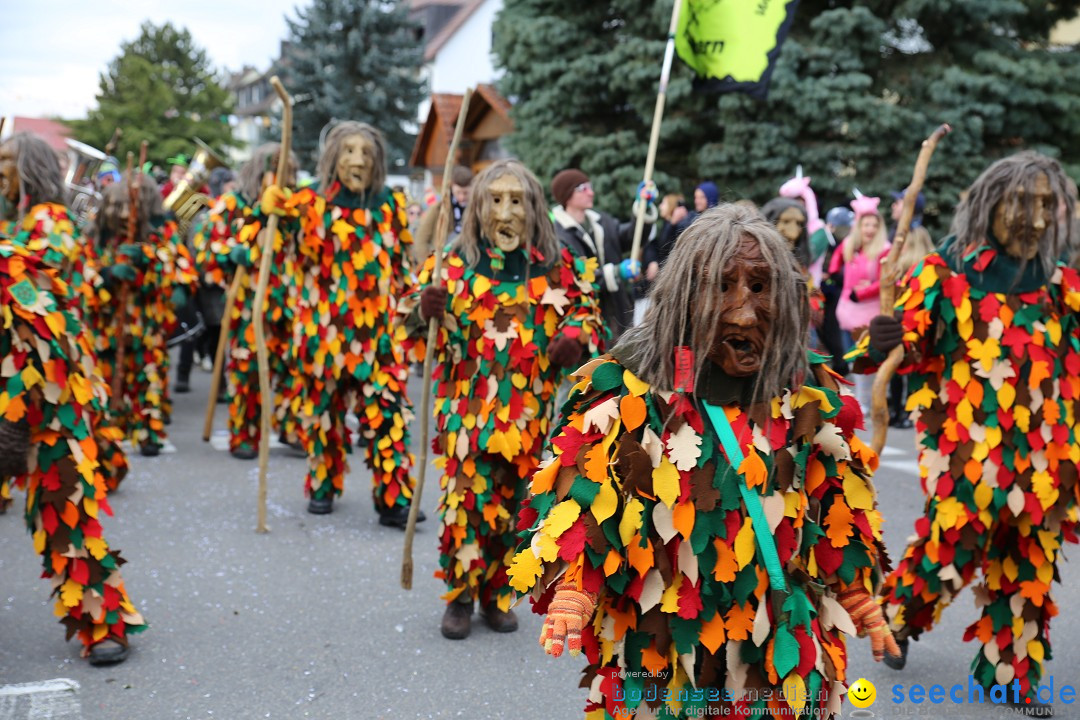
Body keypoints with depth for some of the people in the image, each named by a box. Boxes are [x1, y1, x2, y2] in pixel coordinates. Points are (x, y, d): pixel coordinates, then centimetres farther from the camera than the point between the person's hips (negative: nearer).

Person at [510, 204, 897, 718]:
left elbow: (840, 511, 10)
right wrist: (571, 593, -20)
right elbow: (584, 497, -9)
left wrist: (861, 602, 14)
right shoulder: (631, 389, -10)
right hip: (658, 648, -2)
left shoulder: (809, 396, 1)